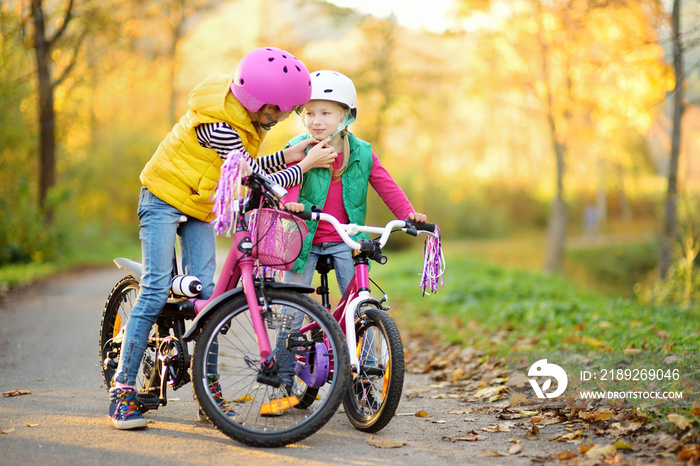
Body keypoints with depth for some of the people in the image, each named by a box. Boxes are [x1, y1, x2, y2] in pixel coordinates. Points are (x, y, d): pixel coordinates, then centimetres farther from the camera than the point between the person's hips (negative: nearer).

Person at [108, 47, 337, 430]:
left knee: (206, 292, -3)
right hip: (164, 198, -7)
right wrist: (304, 166, -18)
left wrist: (287, 155, -7)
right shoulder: (218, 125, -29)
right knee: (156, 290, -14)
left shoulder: (244, 115, -2)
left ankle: (208, 390, 3)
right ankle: (122, 391, -9)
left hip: (200, 209, 8)